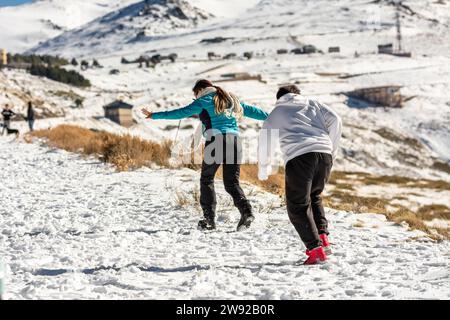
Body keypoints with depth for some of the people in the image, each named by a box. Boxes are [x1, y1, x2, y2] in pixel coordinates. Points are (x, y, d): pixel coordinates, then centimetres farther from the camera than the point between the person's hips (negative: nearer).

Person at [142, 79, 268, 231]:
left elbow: (182, 113, -1)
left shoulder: (204, 100, 5)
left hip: (216, 140, -5)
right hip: (234, 140, 5)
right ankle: (246, 211, -14)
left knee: (207, 180, 9)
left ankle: (209, 219, 2)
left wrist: (155, 115, 1)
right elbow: (250, 110, 28)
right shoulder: (230, 99, 23)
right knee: (232, 182, 8)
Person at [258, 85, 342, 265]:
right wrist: (332, 150, 21)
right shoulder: (313, 105, 28)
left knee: (298, 207, 1)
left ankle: (315, 249, -14)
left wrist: (264, 169, 36)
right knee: (314, 197, 25)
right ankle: (322, 237, 9)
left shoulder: (276, 113, 23)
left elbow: (265, 142, 22)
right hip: (324, 154, 4)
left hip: (298, 157, -3)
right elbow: (335, 120, 13)